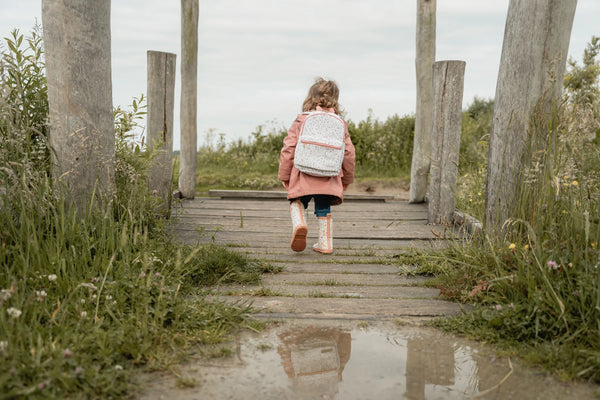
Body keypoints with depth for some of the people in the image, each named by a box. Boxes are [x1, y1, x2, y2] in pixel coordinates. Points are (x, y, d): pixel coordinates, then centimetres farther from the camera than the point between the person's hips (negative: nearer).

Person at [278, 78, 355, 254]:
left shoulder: (301, 121, 1)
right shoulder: (340, 124, 7)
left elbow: (288, 149, -1)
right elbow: (348, 153, 10)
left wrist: (284, 175, 8)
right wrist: (347, 178, 23)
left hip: (303, 176, -2)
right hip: (329, 179, 2)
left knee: (298, 201, 15)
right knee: (324, 209, 16)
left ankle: (299, 224, -14)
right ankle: (325, 244, 17)